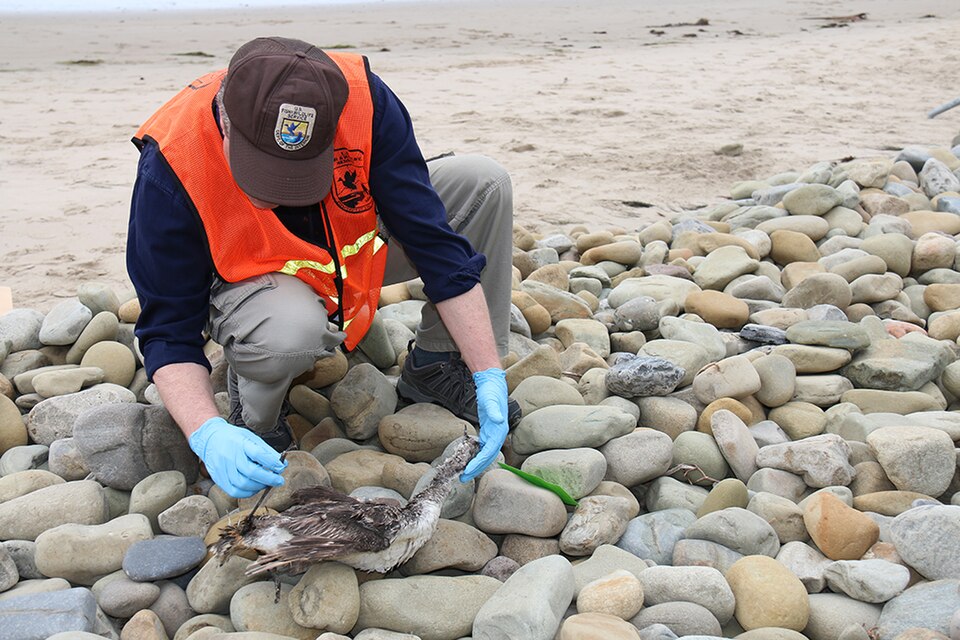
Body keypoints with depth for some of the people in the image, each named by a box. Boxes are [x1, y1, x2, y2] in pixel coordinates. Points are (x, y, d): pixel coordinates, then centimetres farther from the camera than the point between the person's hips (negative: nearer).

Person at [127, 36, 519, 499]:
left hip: (351, 250, 4)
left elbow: (432, 237, -24)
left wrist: (490, 377, -27)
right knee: (291, 328, -41)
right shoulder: (168, 170, -33)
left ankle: (436, 369, -2)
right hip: (247, 280, -3)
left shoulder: (363, 100, -30)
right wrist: (208, 434, -43)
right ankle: (253, 415, -4)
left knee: (484, 184, -15)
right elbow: (168, 331, -25)